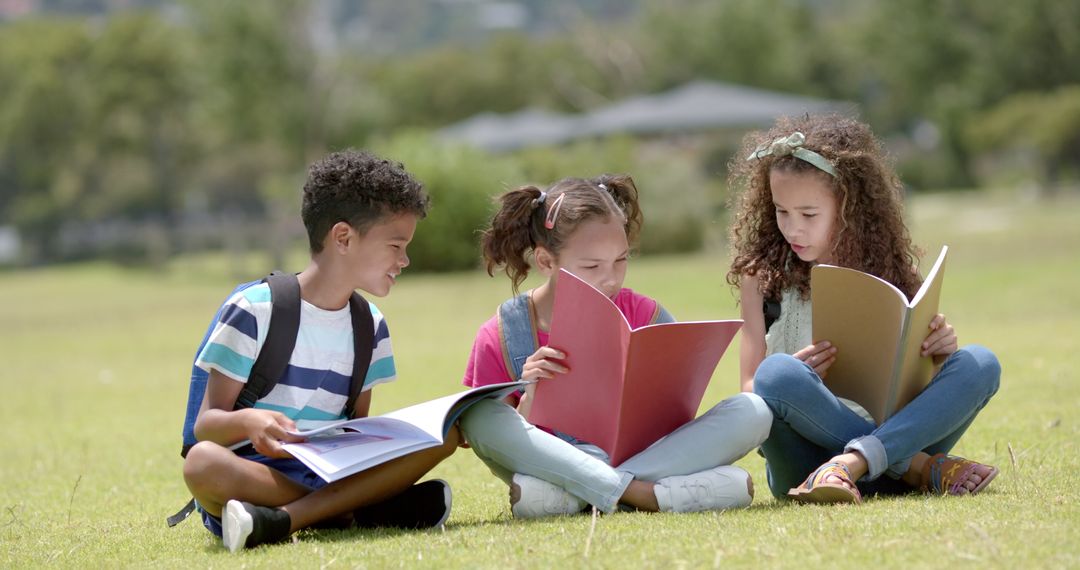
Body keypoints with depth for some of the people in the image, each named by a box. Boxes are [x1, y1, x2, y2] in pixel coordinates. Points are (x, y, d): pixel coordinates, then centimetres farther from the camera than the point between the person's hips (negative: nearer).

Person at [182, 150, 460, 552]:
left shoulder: (370, 328, 13)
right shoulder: (255, 311, -5)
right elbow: (206, 424, -8)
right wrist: (248, 421, -32)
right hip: (253, 472, -6)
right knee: (203, 463, -39)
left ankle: (282, 518, -29)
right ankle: (352, 512, -30)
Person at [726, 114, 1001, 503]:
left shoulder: (886, 267, 11)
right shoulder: (763, 275, 5)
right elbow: (752, 389, 2)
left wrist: (939, 352, -9)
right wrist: (795, 380, -20)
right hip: (803, 457, -3)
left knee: (979, 364, -18)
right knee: (777, 373, -32)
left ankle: (850, 464, -37)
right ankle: (923, 468, -28)